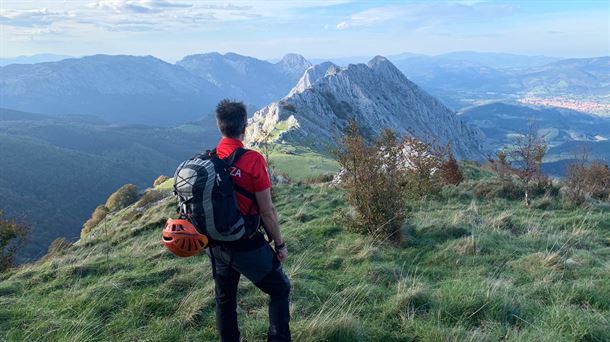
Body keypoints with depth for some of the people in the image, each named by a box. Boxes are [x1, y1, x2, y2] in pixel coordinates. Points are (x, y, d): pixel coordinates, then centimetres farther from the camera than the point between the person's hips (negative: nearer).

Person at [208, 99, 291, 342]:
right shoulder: (253, 160, -21)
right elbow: (266, 211, -18)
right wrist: (279, 244, -4)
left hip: (216, 246, 5)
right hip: (247, 245, -5)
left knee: (224, 299, 21)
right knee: (280, 289, 15)